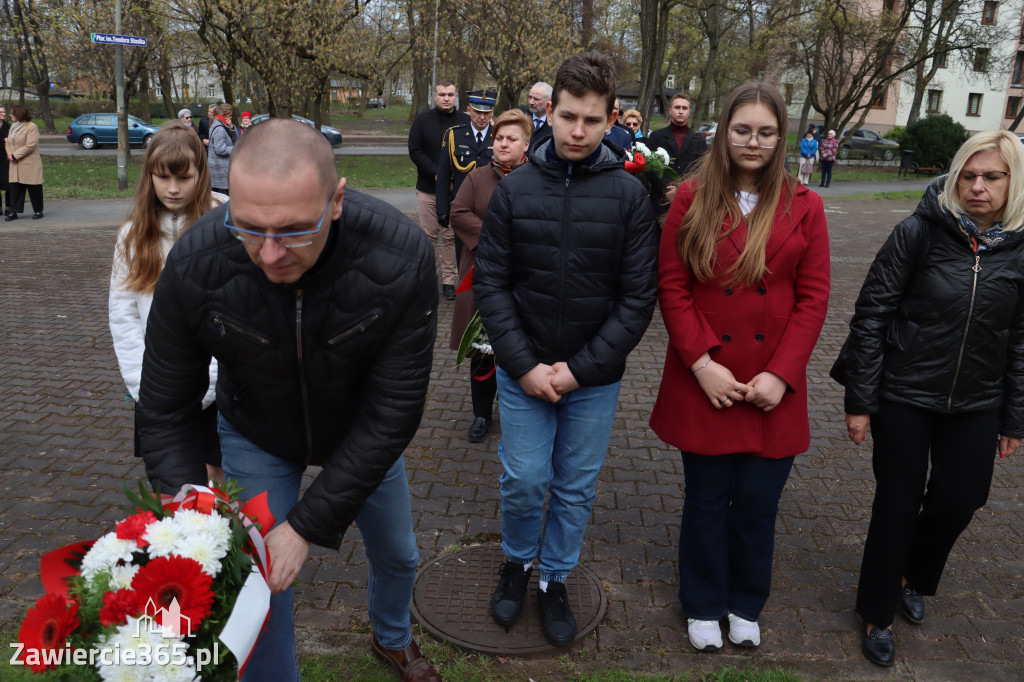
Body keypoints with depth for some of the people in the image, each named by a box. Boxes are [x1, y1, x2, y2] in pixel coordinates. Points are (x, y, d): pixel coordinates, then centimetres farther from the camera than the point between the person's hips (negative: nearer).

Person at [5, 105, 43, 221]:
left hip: (30, 165, -7)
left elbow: (30, 146, -18)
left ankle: (38, 211, 12)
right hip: (15, 166, 7)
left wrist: (15, 155, -17)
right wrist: (10, 154, -3)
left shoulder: (32, 127, -10)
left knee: (33, 189, 1)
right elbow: (8, 143, 17)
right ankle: (13, 212, 8)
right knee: (14, 188, 5)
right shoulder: (13, 127, 16)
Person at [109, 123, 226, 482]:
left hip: (215, 384, -3)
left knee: (214, 473, 4)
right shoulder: (134, 233, 5)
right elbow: (122, 313, 4)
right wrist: (145, 386, -4)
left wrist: (201, 385, -13)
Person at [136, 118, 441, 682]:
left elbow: (393, 412, -30)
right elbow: (163, 414, -19)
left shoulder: (402, 258, -37)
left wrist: (308, 525, -29)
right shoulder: (194, 267, -33)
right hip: (256, 438, 0)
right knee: (258, 591, 5)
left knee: (397, 555, 22)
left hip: (362, 435, 1)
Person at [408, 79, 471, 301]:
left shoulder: (465, 121, 3)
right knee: (428, 236, 4)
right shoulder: (422, 120, 5)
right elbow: (414, 151, 0)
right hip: (427, 190, 1)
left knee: (451, 237, 2)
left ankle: (449, 280, 9)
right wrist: (436, 174, -12)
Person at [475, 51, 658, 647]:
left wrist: (580, 368, -12)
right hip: (523, 371, 0)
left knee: (577, 488, 13)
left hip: (596, 378, 0)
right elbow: (491, 284, -2)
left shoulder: (629, 195, -6)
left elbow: (638, 297, -7)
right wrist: (524, 364, -11)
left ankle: (555, 580, 36)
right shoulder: (515, 189, -3)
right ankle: (518, 562, 37)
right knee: (524, 480, 7)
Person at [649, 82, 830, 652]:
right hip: (707, 383, -1)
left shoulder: (805, 208, 2)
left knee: (758, 505, 11)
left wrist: (781, 375, -10)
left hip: (773, 388, 1)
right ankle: (703, 606, 35)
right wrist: (701, 362, -13)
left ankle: (746, 605, 37)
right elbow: (672, 288, -5)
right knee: (706, 501, 12)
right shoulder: (693, 200, -1)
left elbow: (813, 299, -1)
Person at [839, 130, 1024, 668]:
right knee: (898, 504, 6)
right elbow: (871, 315, -11)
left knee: (959, 501, 11)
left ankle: (912, 576, 43)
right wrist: (859, 401, -12)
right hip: (904, 397, -3)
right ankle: (877, 612, 28)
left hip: (975, 406, 3)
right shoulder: (920, 233, -13)